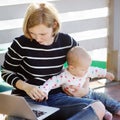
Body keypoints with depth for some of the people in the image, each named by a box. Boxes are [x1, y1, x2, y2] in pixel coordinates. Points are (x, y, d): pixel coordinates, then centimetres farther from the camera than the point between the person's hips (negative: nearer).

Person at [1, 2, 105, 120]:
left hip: (56, 95, 4)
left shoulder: (67, 42, -2)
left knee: (98, 107, -20)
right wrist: (26, 87, -15)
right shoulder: (21, 44, -11)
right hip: (27, 97, -4)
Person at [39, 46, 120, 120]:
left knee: (103, 97, 2)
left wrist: (106, 74, 22)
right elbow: (52, 82, -33)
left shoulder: (86, 70, -9)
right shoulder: (65, 77, -29)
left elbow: (95, 71, 9)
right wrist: (43, 91, -46)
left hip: (88, 94, 6)